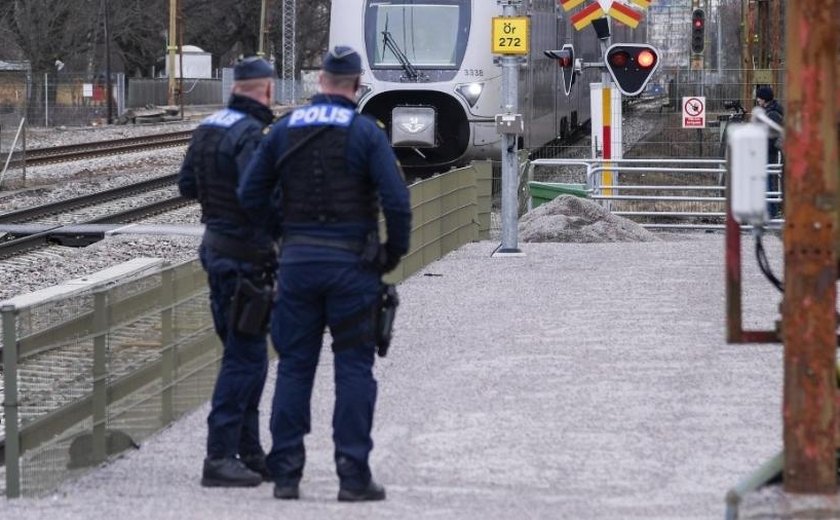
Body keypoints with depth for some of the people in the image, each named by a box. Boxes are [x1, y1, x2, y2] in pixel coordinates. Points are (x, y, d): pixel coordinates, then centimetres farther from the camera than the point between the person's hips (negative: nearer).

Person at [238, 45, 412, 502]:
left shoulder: (284, 130, 5)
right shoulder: (365, 132, -6)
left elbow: (251, 195, 6)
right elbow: (396, 200, -13)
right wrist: (395, 252, 1)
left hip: (297, 259, 3)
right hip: (351, 262, -3)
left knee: (294, 365, 9)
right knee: (353, 368, 2)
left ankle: (286, 473, 8)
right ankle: (353, 475, 1)